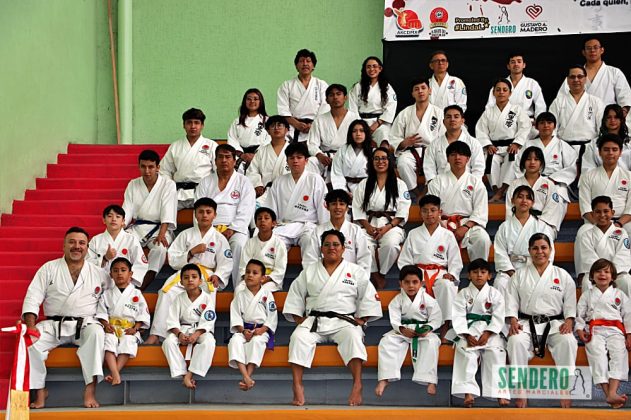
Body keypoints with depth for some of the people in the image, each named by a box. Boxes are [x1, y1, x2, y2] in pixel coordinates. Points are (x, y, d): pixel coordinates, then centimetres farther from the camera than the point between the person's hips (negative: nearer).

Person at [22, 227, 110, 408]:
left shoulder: (98, 273, 11)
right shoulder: (49, 269, 8)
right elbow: (33, 298, 2)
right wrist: (31, 325, -14)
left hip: (85, 324, 0)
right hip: (54, 324, 1)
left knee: (96, 333, -35)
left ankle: (90, 389, -37)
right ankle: (39, 390, -15)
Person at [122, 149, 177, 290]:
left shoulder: (168, 185, -4)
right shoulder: (133, 185, 7)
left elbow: (168, 213, -14)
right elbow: (127, 212, 2)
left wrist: (161, 234, -29)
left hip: (159, 228, -4)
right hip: (138, 227, 4)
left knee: (160, 248, -36)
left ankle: (141, 288, -36)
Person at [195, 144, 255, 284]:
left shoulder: (244, 183, 10)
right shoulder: (205, 183, 18)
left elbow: (245, 212, -1)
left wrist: (231, 230, -14)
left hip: (235, 228, -2)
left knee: (240, 244, -35)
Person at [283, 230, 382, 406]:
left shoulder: (356, 271, 12)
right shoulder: (308, 271, 17)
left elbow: (369, 297, 9)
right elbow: (295, 295, 17)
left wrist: (361, 320, -2)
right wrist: (299, 319, 4)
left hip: (344, 321, -1)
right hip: (314, 320, 2)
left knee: (353, 337, -36)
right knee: (298, 337, -30)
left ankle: (357, 385, -41)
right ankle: (297, 386, -33)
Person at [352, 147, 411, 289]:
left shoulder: (399, 185, 10)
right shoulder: (364, 185, 16)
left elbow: (402, 213, 2)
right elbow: (358, 210, 9)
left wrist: (387, 227, -12)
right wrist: (367, 227, -9)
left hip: (391, 225, -1)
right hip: (369, 225, 1)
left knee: (391, 244, -35)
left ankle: (381, 273, -13)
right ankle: (374, 274, -15)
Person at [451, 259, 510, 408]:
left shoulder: (495, 294, 6)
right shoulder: (463, 294, 7)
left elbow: (498, 317, -2)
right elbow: (459, 317, -2)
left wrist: (487, 334, -15)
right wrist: (467, 336, -16)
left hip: (490, 330, 0)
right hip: (469, 329, 0)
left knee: (496, 352, -25)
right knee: (465, 351, -28)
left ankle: (500, 393, -25)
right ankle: (468, 391, -31)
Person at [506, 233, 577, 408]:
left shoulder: (562, 275, 10)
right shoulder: (520, 275, 10)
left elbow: (570, 303, 9)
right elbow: (512, 301, 6)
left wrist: (569, 321, -8)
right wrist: (513, 321, -10)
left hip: (555, 324, 0)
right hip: (526, 323, 0)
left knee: (568, 342, -33)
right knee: (516, 342, -34)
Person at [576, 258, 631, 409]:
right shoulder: (587, 294, 20)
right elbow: (579, 314, 14)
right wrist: (580, 330, -4)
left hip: (615, 330, 1)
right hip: (595, 331, -1)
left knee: (619, 354, -26)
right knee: (597, 353, -28)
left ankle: (612, 393, -41)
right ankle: (608, 394, -38)